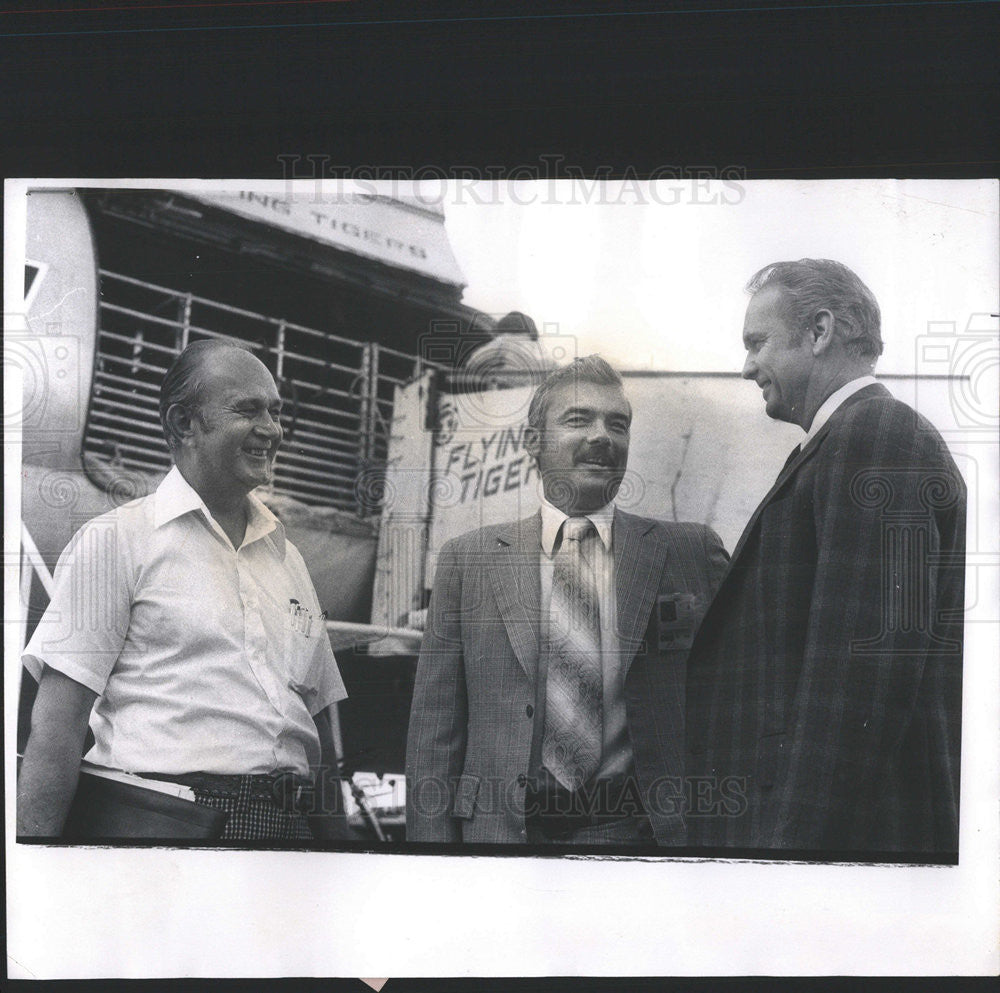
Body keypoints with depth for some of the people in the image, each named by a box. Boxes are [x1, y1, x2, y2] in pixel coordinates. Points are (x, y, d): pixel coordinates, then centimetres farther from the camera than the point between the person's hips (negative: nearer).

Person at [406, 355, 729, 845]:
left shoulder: (691, 552, 5)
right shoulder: (467, 560, 6)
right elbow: (435, 730, 5)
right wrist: (431, 841, -2)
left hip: (642, 830, 0)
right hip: (502, 830, 0)